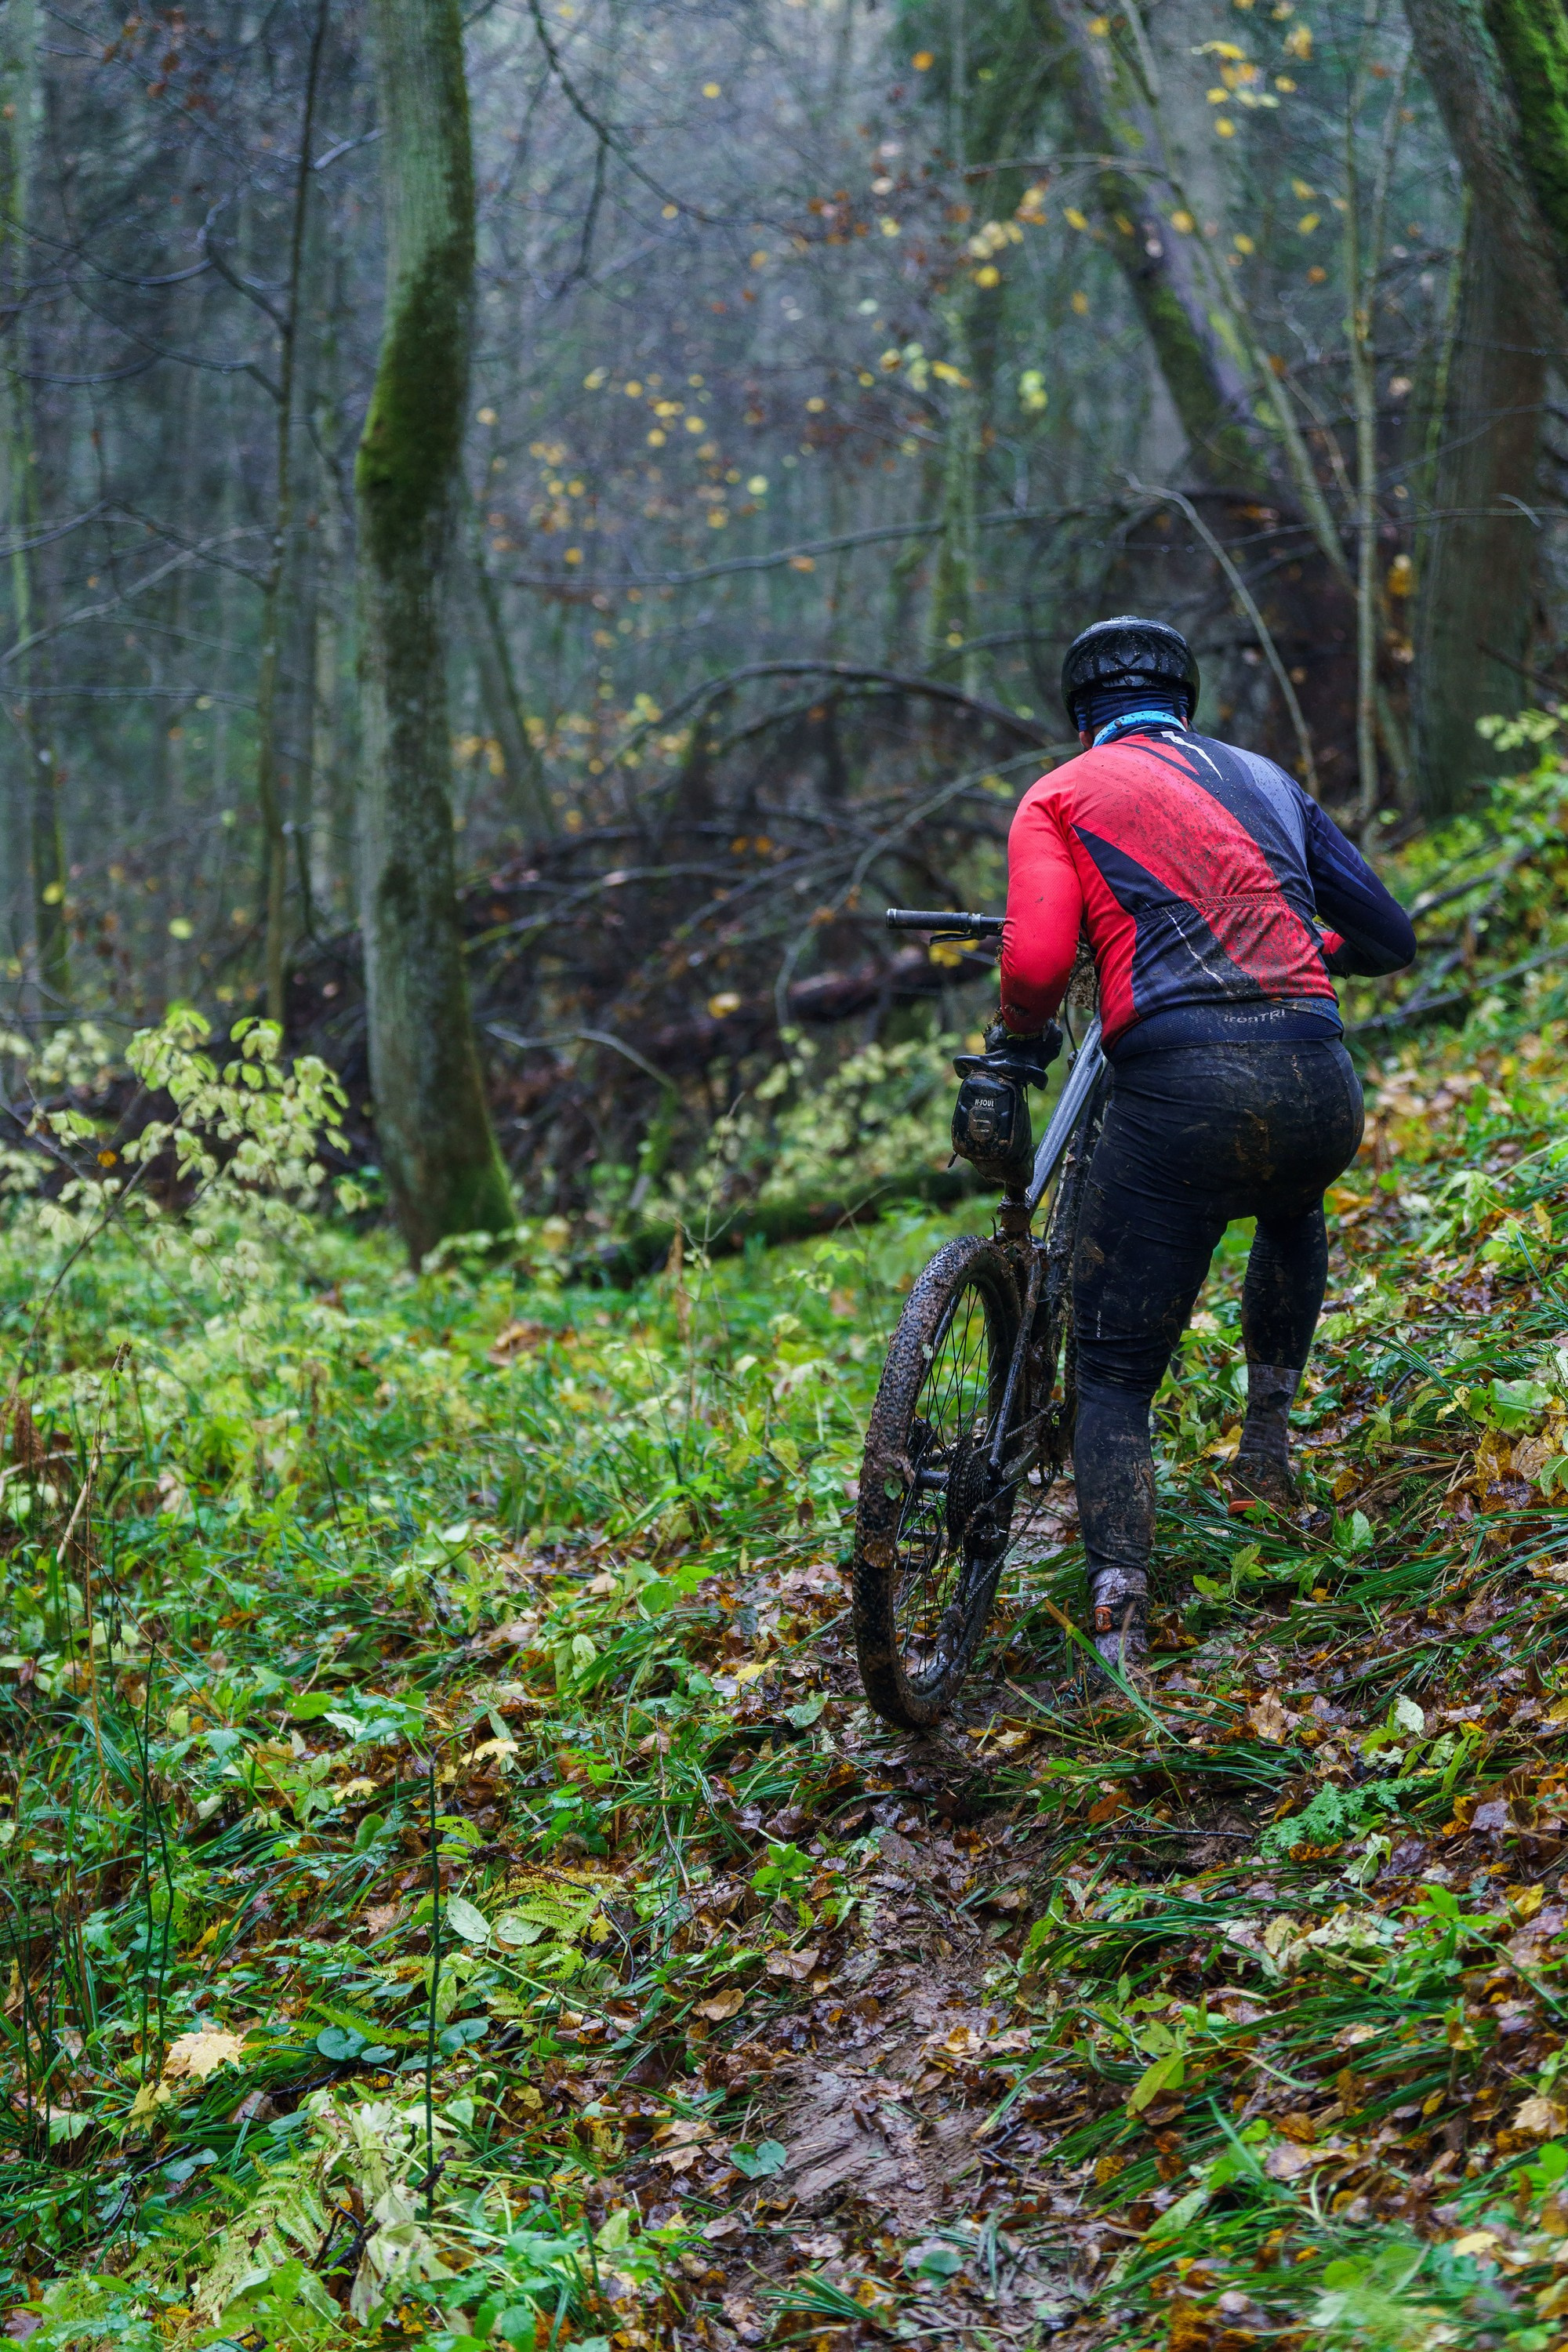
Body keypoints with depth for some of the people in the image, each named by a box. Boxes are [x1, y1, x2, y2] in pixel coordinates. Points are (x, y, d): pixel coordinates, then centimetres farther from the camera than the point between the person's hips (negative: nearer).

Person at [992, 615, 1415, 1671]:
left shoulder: (1062, 795, 12)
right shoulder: (1266, 778, 23)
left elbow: (1037, 959, -5)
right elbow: (1389, 937, 25)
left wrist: (1015, 1040, 16)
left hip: (1180, 1090, -3)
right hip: (1321, 1087, 4)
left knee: (1115, 1376, 8)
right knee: (1292, 1210, 41)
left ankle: (1119, 1611, -11)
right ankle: (1269, 1435, 29)